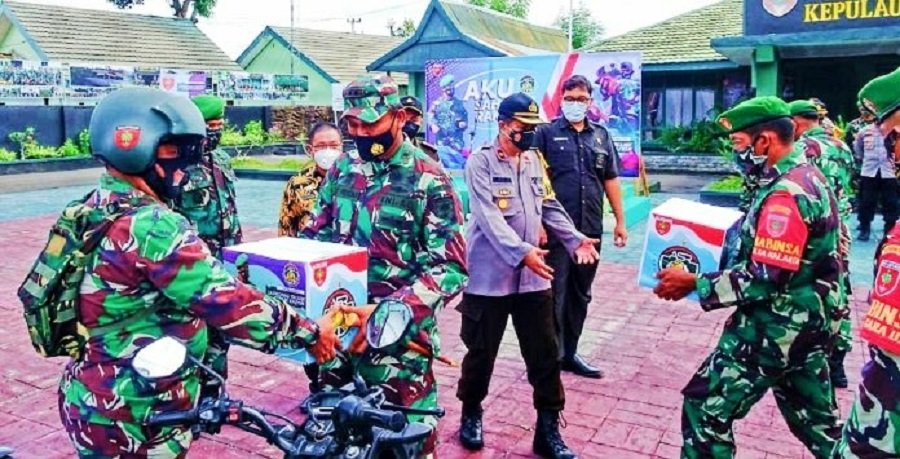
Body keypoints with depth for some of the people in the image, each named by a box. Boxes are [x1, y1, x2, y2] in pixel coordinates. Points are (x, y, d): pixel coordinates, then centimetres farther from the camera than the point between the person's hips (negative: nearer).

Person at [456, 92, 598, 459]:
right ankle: (471, 413, 32)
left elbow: (550, 207, 16)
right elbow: (488, 216, -20)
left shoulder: (534, 160, 11)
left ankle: (548, 429, 19)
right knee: (482, 351, 10)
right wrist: (521, 251, -31)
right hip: (490, 275, -5)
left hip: (533, 276, 5)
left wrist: (575, 239, 1)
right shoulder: (480, 162, -8)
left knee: (545, 354, 7)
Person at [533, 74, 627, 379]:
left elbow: (610, 180, 15)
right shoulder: (546, 133, -1)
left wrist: (620, 221, 12)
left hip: (590, 229, 5)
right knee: (555, 294, 0)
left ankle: (570, 353, 26)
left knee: (580, 294, 13)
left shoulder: (601, 136, 12)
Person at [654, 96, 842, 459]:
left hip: (774, 329, -10)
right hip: (806, 324, 10)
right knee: (815, 419, 21)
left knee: (706, 408, 0)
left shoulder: (786, 193, -23)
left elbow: (764, 280, -25)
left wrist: (694, 284, -18)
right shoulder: (809, 176, 9)